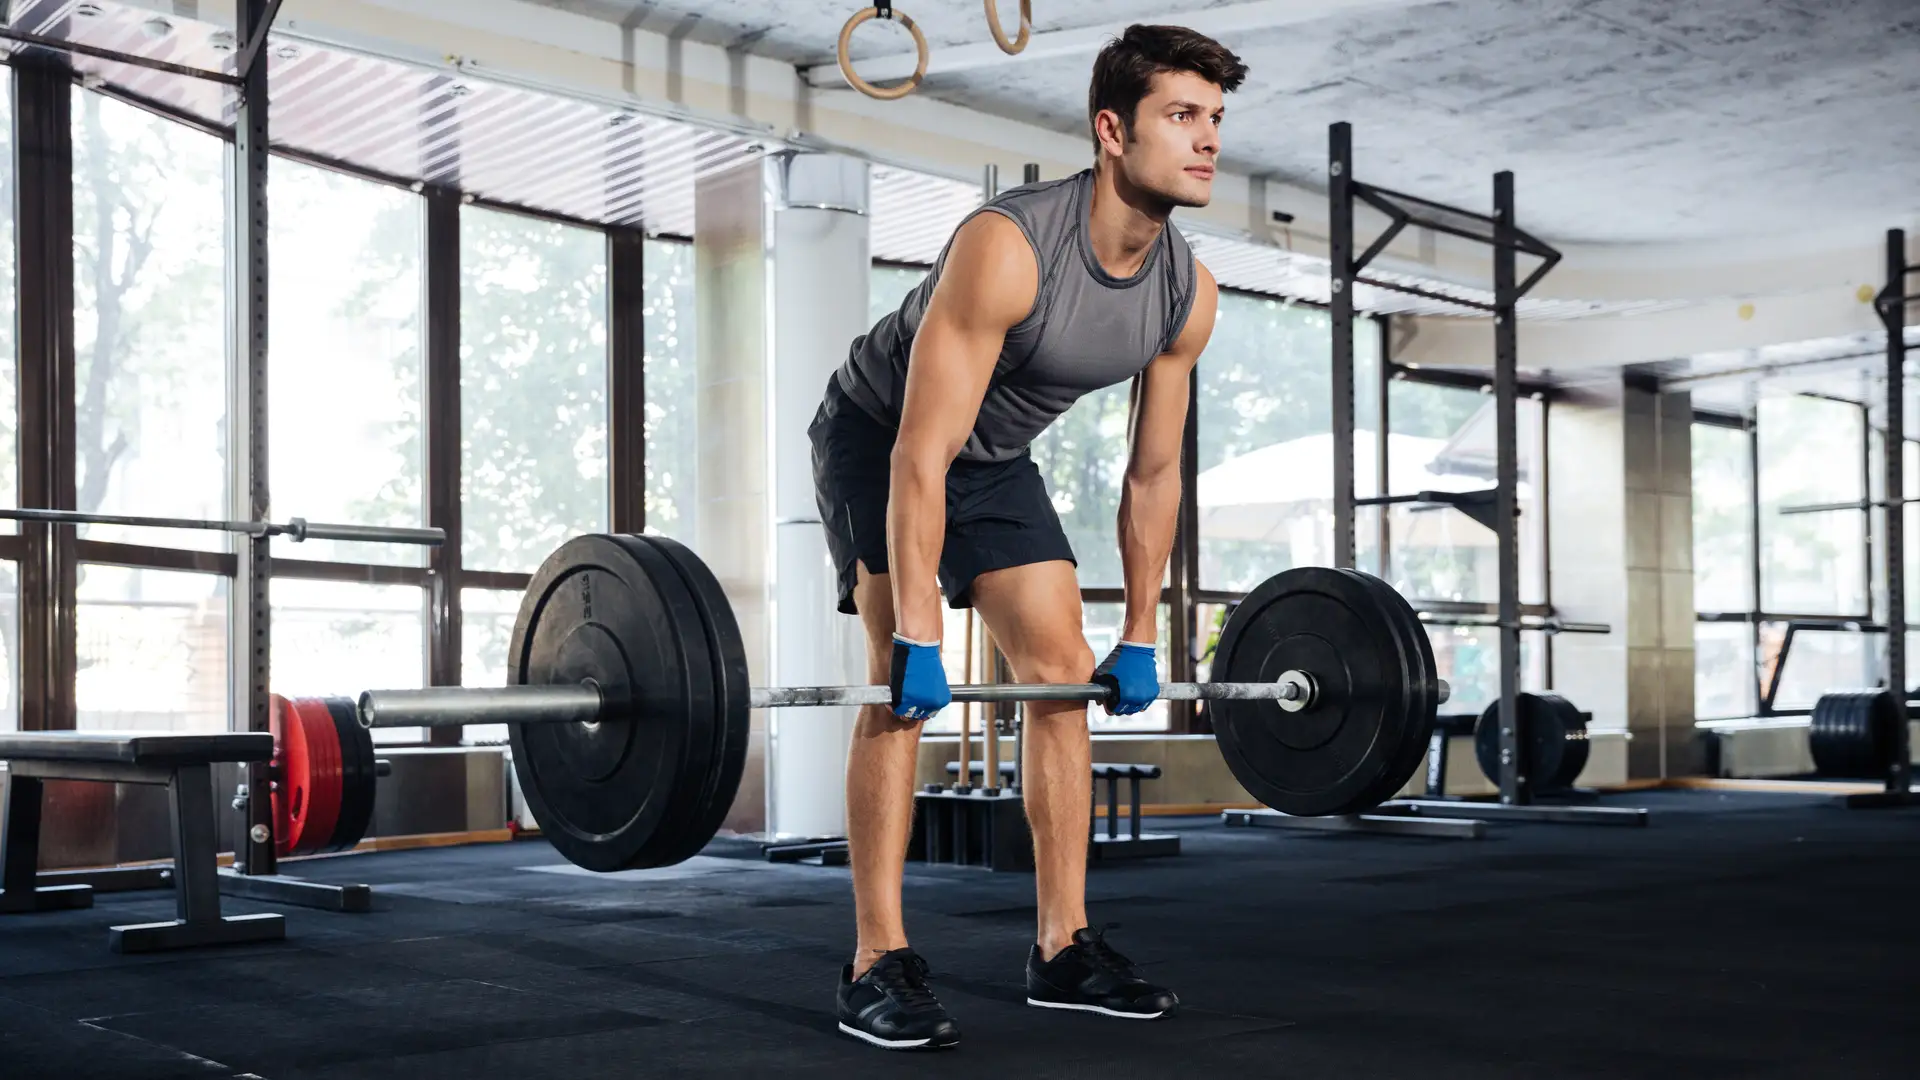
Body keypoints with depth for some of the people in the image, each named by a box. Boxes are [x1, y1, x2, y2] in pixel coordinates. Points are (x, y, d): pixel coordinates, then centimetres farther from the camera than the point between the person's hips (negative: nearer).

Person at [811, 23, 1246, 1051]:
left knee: (1065, 673, -1)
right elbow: (920, 455, -35)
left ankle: (1064, 948, 6)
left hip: (995, 456, 7)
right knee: (905, 679, -18)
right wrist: (916, 637, -36)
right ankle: (878, 967, -14)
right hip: (879, 436, -7)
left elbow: (1153, 472, -1)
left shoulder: (1188, 295, -13)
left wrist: (1140, 637, 1)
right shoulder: (1007, 247, -35)